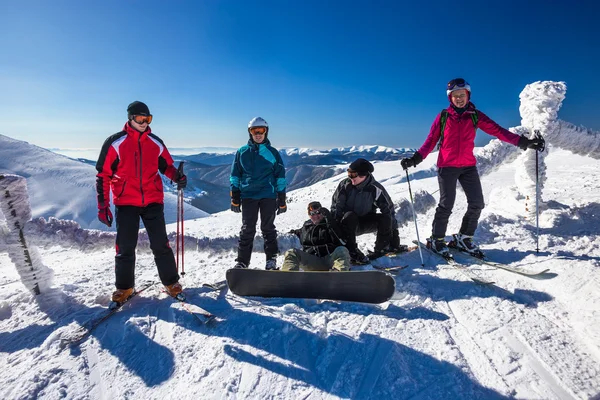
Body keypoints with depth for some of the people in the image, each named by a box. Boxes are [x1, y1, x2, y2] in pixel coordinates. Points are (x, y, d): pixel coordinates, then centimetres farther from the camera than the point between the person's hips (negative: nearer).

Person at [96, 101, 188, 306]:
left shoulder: (156, 143, 5)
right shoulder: (115, 143, -4)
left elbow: (167, 165, 16)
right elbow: (103, 175, -2)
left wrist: (178, 177, -7)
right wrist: (103, 206, -6)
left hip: (153, 201, 1)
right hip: (126, 202, -1)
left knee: (161, 245, 2)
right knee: (125, 248, 6)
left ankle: (171, 282, 17)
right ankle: (124, 287, 24)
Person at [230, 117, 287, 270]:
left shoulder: (273, 152, 4)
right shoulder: (242, 152, 6)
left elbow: (280, 177, 5)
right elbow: (235, 176, 8)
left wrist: (282, 200, 1)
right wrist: (235, 199, 2)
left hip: (268, 196, 0)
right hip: (248, 195, 1)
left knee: (268, 228, 8)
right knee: (247, 229, 3)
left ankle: (271, 259, 19)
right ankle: (242, 260, 12)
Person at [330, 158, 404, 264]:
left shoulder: (375, 188, -16)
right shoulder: (345, 185, -15)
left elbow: (389, 208, -10)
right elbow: (336, 208, -11)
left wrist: (394, 230, -12)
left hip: (365, 223, 1)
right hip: (347, 222, -1)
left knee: (385, 218, -23)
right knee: (350, 215, -34)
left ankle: (382, 248, -6)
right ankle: (351, 251, -27)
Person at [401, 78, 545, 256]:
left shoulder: (475, 116, 5)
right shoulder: (443, 116, 2)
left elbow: (498, 131, -2)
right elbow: (431, 141, 0)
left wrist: (523, 142, -11)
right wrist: (415, 158, -12)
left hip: (468, 166, 3)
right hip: (447, 166, -3)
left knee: (477, 203, -1)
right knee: (446, 205, -6)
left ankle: (463, 238, 18)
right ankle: (436, 240, 11)